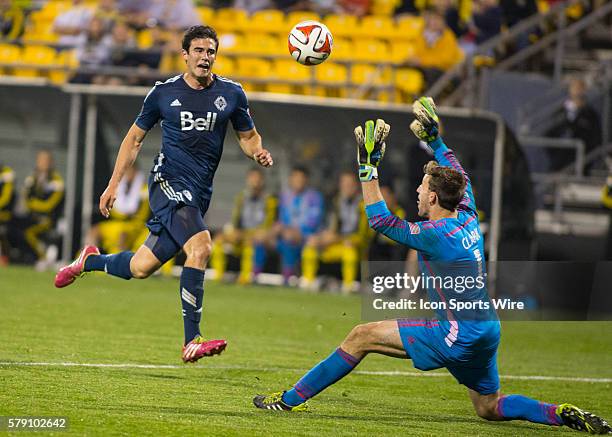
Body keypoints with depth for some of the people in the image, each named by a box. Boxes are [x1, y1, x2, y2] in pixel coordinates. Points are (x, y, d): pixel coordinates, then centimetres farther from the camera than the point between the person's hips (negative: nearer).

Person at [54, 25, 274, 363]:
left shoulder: (232, 94, 6)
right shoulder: (163, 93, 1)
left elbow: (248, 136, 18)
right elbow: (135, 138, 12)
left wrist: (258, 153, -6)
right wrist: (113, 185, 9)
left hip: (199, 194, 4)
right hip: (168, 181, -4)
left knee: (141, 267, 6)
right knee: (200, 246, -28)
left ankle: (89, 261, 39)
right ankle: (191, 341, -27)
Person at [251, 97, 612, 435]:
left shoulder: (437, 235, -18)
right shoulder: (468, 218, 5)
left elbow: (380, 219, -12)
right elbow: (459, 175, 25)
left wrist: (368, 166, -10)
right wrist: (434, 138, 31)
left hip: (457, 337, -8)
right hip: (486, 332, 8)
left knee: (361, 337, -3)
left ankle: (291, 400, 2)